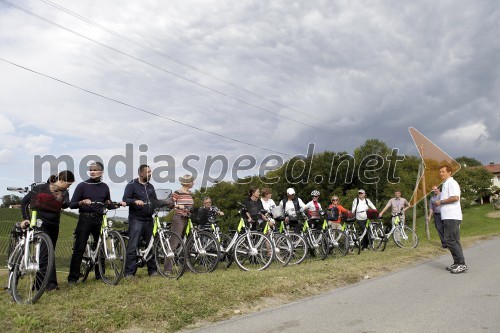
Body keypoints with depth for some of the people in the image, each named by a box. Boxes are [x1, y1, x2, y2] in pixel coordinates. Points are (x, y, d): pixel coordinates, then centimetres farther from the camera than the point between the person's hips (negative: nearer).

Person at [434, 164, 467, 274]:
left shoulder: (451, 183, -10)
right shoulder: (446, 184, 20)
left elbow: (455, 197, -22)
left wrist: (441, 202, -14)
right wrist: (440, 202, 10)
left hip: (452, 217, -10)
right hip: (448, 217, 10)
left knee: (449, 240, -11)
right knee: (454, 241, 12)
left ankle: (462, 264, -8)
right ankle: (457, 263, 17)